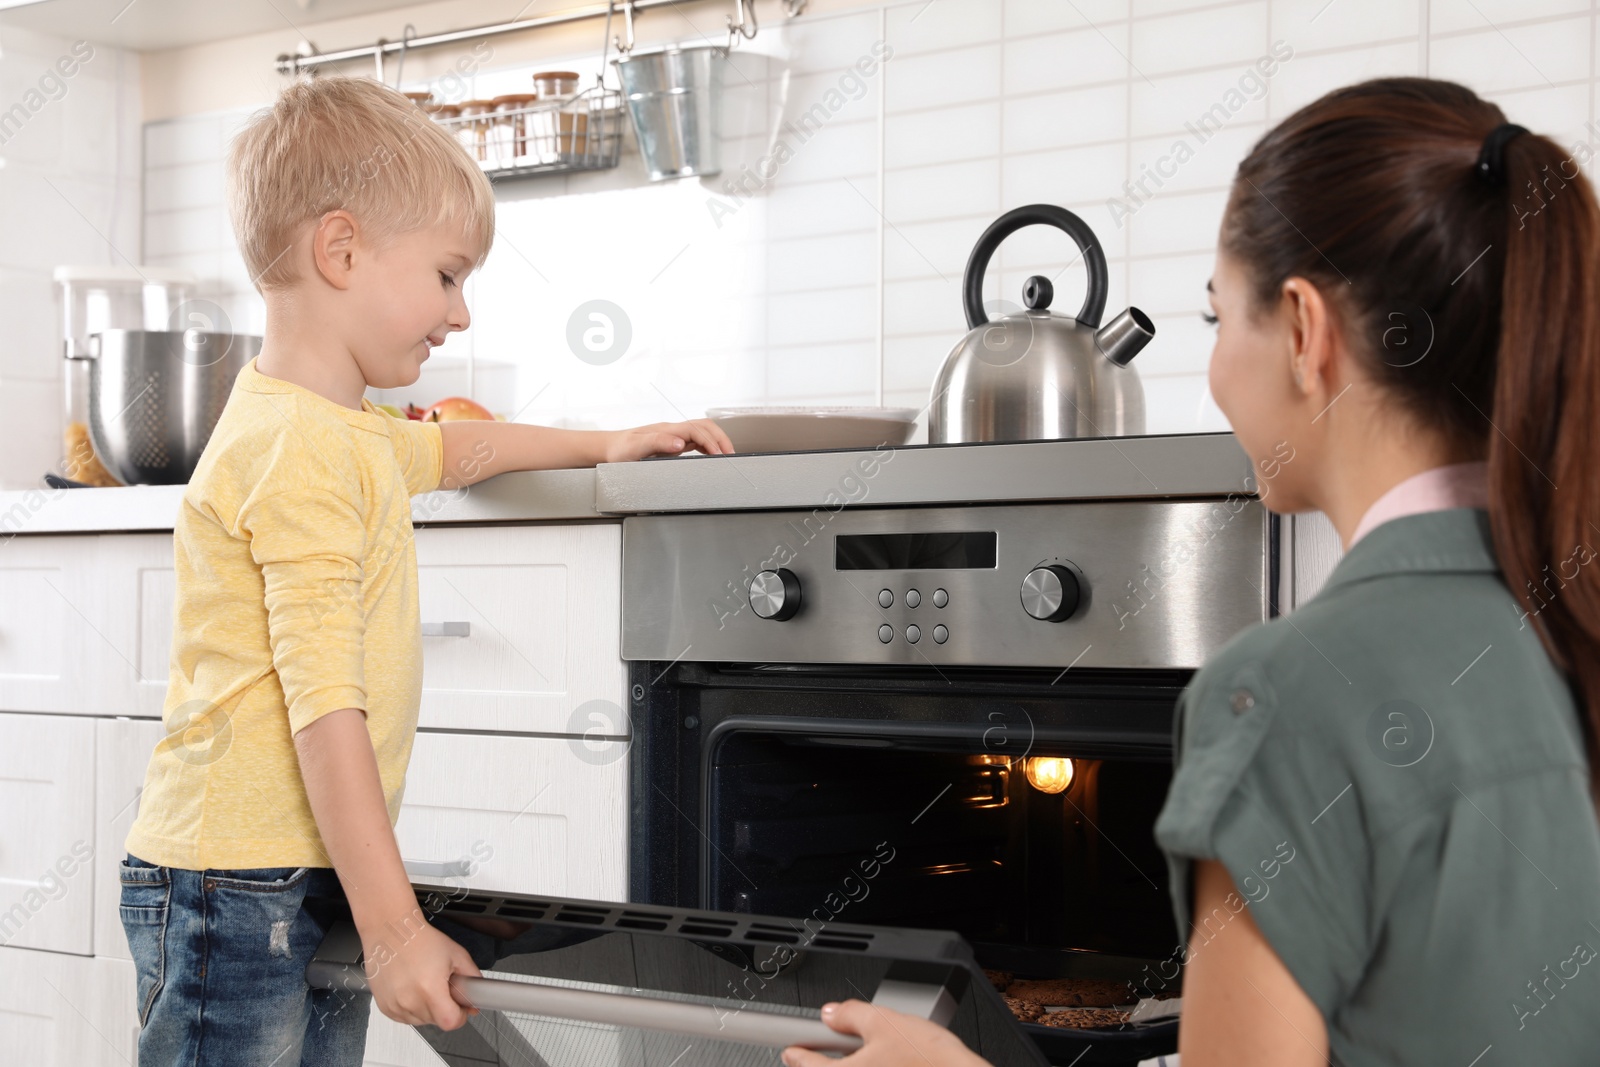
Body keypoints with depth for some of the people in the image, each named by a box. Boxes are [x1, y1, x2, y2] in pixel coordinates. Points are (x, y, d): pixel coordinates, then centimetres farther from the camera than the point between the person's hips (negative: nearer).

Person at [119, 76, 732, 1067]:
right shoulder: (302, 452, -18)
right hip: (238, 895, -10)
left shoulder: (347, 432, 15)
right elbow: (323, 704, -23)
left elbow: (450, 448, 39)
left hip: (317, 879, 10)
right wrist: (393, 926, -23)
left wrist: (604, 444, 45)